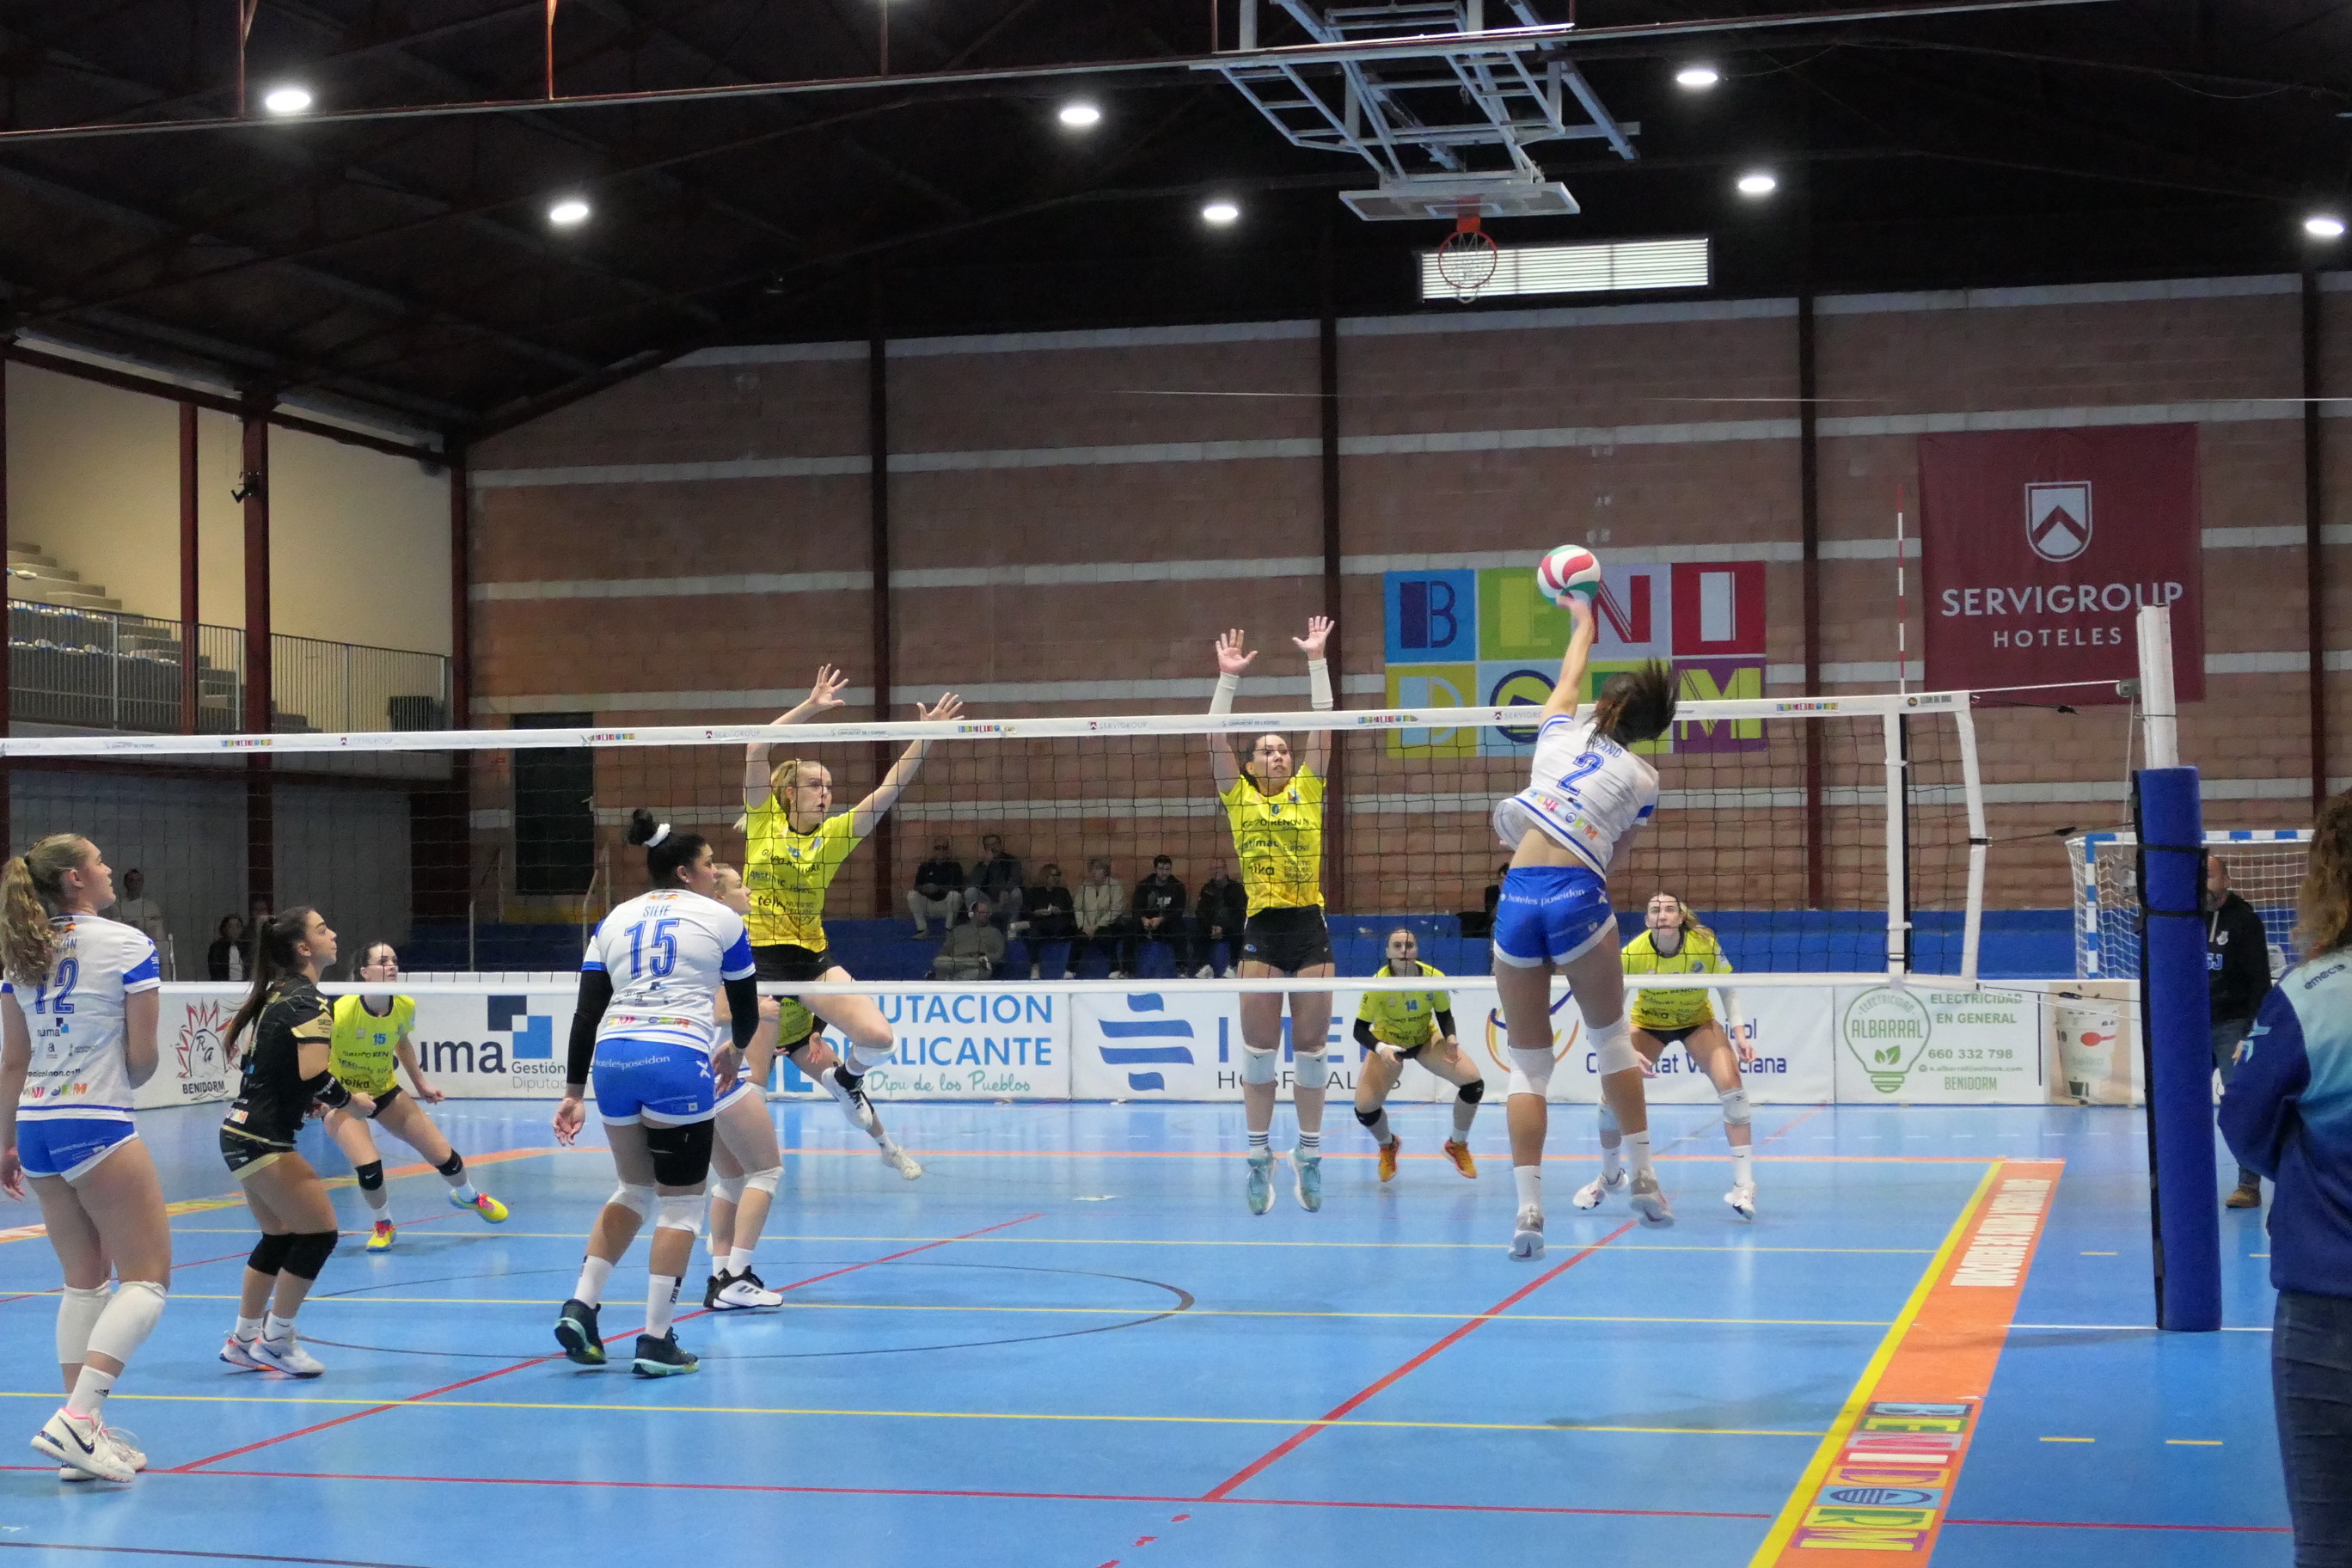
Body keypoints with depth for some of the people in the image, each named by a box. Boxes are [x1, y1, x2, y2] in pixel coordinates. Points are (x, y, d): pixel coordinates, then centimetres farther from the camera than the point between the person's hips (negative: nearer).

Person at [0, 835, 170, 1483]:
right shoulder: (128, 945, -8)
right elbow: (142, 1058, -7)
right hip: (98, 1127, -7)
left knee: (83, 1281, 14)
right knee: (148, 1277, -2)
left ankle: (84, 1432, 11)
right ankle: (75, 1419, -16)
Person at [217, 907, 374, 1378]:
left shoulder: (273, 994, 12)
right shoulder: (308, 1002, -15)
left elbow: (238, 1049, 23)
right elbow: (315, 1076, -25)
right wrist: (353, 1101, -6)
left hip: (240, 1131, 10)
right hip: (263, 1140, -10)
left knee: (279, 1236, 18)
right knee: (319, 1232, -4)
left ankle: (244, 1340, 24)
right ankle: (277, 1340, 4)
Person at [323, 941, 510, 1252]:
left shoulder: (405, 1006, -13)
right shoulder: (342, 1012, -30)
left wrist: (420, 1083, 9)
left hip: (385, 1090, 5)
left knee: (444, 1156, 3)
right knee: (368, 1168, -26)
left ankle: (468, 1195, 40)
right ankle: (383, 1224, 7)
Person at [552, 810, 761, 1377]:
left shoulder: (615, 920, 17)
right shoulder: (721, 919, 7)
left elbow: (586, 1013, 11)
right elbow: (746, 1010, 14)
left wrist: (573, 1093, 12)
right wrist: (735, 1048, 36)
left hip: (612, 1058, 5)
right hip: (678, 1059, -5)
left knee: (634, 1189, 23)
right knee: (681, 1202, 5)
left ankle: (580, 1306, 11)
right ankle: (656, 1341, 0)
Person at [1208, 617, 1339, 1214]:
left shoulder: (1307, 791, 9)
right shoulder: (1238, 798, 7)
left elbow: (1323, 728, 3)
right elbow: (1215, 739, -1)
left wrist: (1316, 661, 0)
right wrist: (1229, 676, -4)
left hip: (1310, 928, 1)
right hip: (1262, 930, -1)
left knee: (1311, 1046, 4)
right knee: (1259, 1048, 0)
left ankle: (1309, 1155, 14)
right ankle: (1259, 1156, 9)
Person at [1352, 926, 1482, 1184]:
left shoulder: (1435, 978, -25)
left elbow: (1445, 1015, -7)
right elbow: (1360, 1030, -24)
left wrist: (1450, 1038, -28)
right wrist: (1380, 1049, -43)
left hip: (1426, 1039, 2)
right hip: (1388, 1044, -1)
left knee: (1474, 1081, -18)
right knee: (1364, 1108, -18)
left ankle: (1457, 1146, 10)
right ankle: (1388, 1146, 21)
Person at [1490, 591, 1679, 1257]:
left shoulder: (1559, 735, 15)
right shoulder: (1642, 779, 9)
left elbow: (1569, 678, 37)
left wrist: (1583, 622, 54)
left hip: (1515, 900, 2)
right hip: (1576, 897, -2)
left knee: (1528, 1064, 7)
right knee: (1612, 1036, 20)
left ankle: (1528, 1208, -3)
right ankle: (1642, 1178, 22)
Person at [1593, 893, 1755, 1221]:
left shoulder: (1705, 944, -27)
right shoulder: (1633, 954, -29)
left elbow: (1727, 989, -9)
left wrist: (1739, 1033, -18)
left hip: (1698, 1022, 0)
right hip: (1648, 1024, 0)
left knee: (1731, 1086, -24)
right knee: (1612, 1098, -8)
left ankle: (1744, 1186, -18)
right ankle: (1610, 1178, 22)